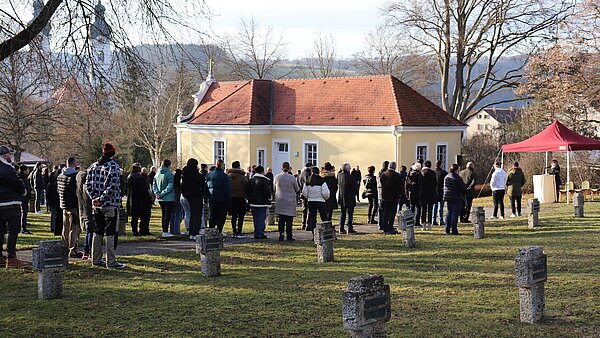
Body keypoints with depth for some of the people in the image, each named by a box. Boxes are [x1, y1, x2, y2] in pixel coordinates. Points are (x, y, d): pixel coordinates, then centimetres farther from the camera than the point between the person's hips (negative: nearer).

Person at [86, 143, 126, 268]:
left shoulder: (93, 166, 9)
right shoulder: (113, 167, -11)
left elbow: (88, 184, 6)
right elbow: (112, 187, -19)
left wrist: (94, 198, 0)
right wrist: (101, 199, -13)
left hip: (97, 206, 6)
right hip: (110, 205, -6)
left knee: (97, 233, 13)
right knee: (110, 234, -3)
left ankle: (96, 260, 18)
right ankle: (111, 262, -2)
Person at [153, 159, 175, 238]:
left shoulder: (157, 174, 9)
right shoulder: (169, 174, -12)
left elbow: (154, 185, 8)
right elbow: (170, 186, -18)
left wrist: (156, 193, -3)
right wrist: (162, 194, -15)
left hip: (160, 199, 7)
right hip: (169, 198, -7)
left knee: (164, 214, 15)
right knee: (168, 215, -4)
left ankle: (164, 230, 18)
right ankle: (165, 232, -7)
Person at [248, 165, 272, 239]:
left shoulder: (251, 180, 8)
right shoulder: (265, 180, -11)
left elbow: (248, 192, 12)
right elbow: (268, 192, -12)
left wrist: (249, 201, 18)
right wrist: (269, 197, 4)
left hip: (253, 203, 5)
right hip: (262, 203, -5)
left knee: (255, 219, 11)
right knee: (261, 218, -2)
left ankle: (256, 233, 13)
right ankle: (260, 234, -3)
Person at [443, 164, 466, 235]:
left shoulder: (446, 177, 7)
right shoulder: (458, 178, -15)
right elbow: (463, 188, -10)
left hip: (448, 198, 6)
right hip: (457, 198, -6)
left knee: (449, 213, 12)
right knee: (455, 214, -2)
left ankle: (447, 230, 10)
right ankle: (454, 230, -3)